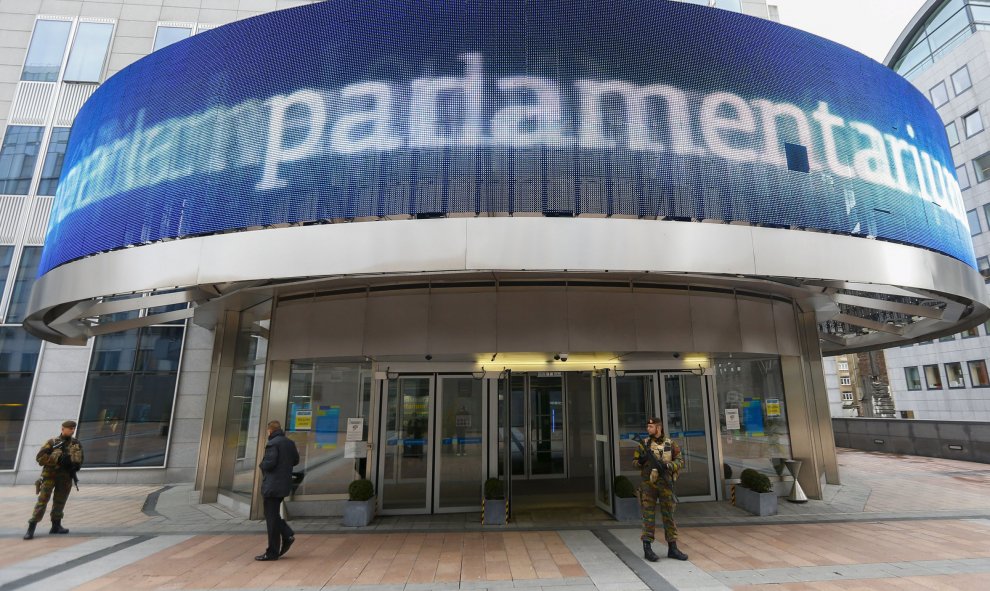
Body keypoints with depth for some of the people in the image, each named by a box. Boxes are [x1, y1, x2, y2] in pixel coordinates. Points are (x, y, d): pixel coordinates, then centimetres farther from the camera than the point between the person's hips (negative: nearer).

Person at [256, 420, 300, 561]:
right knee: (274, 515, 22)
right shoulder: (290, 443, 9)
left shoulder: (272, 443, -15)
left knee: (272, 518, 2)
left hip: (273, 485, -8)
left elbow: (269, 463, -22)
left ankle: (272, 552, 10)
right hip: (285, 484, 8)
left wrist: (261, 465, -2)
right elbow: (296, 460, 15)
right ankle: (288, 535, 12)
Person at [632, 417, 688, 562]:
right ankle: (647, 549, 4)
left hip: (665, 483, 1)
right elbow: (635, 461, 6)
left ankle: (672, 548, 17)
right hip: (649, 484, -1)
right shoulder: (644, 443, 2)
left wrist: (667, 465, -17)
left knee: (669, 514, 7)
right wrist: (642, 460, -17)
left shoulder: (670, 444, 4)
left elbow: (680, 461, 1)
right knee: (649, 515, -1)